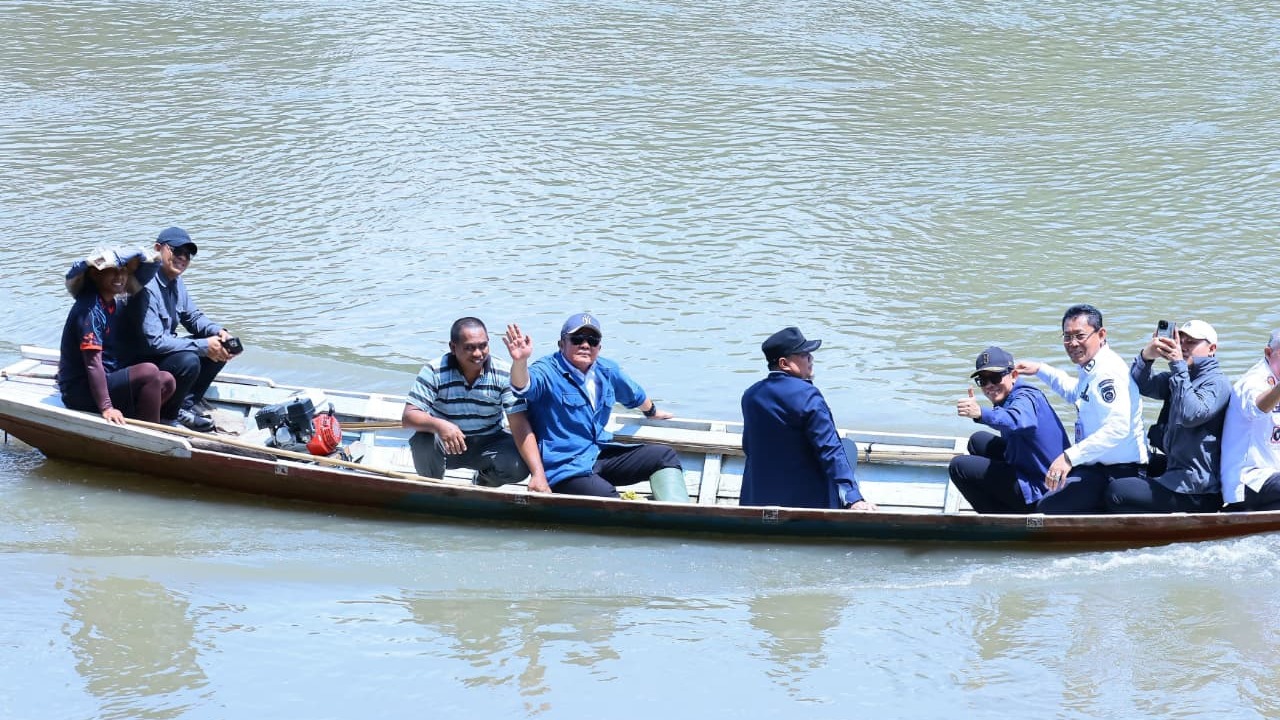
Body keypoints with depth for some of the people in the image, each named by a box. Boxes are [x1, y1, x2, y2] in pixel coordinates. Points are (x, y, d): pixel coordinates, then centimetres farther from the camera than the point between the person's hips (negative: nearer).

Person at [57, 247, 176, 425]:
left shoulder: (116, 304, 11)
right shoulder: (90, 310, -19)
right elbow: (93, 363, -25)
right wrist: (106, 408, -28)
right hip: (80, 390, -10)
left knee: (166, 381, 2)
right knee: (149, 372, -23)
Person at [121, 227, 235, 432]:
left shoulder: (176, 282, 6)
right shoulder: (146, 287, -25)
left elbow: (193, 317, 17)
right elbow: (154, 342, -29)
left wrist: (218, 331, -6)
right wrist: (203, 346, -26)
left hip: (166, 352, 10)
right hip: (140, 361, -10)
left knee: (220, 346, 4)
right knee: (188, 361, -34)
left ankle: (190, 400, 4)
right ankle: (170, 411, -9)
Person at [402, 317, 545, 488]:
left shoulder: (504, 374, -13)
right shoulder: (434, 372, -15)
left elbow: (520, 425, -19)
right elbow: (408, 417, -19)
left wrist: (538, 474, -31)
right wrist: (438, 425, -43)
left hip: (487, 445, 1)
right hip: (445, 445, -1)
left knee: (519, 466, -27)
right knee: (423, 441, -33)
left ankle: (485, 481, 10)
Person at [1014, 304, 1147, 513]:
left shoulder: (1108, 372, -21)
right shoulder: (1090, 368, 13)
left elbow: (1118, 427, -33)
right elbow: (1076, 392, 38)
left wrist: (1070, 457, -35)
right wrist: (1040, 370, 31)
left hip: (1119, 472, -11)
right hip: (1096, 468, 11)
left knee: (1049, 508, -21)